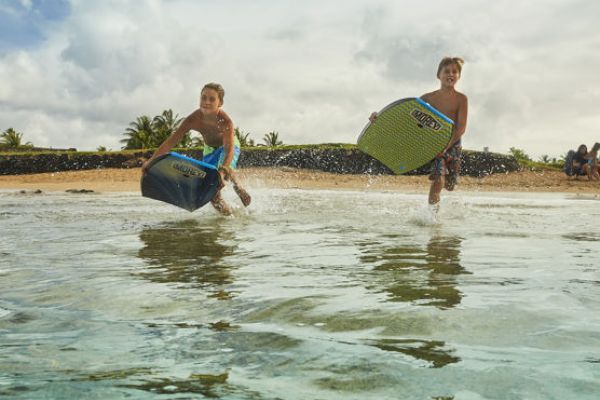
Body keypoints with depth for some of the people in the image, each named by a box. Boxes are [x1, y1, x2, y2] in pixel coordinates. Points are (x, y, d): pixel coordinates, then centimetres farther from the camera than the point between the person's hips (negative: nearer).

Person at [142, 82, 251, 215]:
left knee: (225, 168, -34)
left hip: (229, 145, -3)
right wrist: (151, 160, -35)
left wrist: (222, 171, -62)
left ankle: (238, 188, -1)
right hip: (210, 149, 3)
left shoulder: (225, 121, -38)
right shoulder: (193, 120, -31)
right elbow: (172, 140, -28)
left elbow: (229, 148, -46)